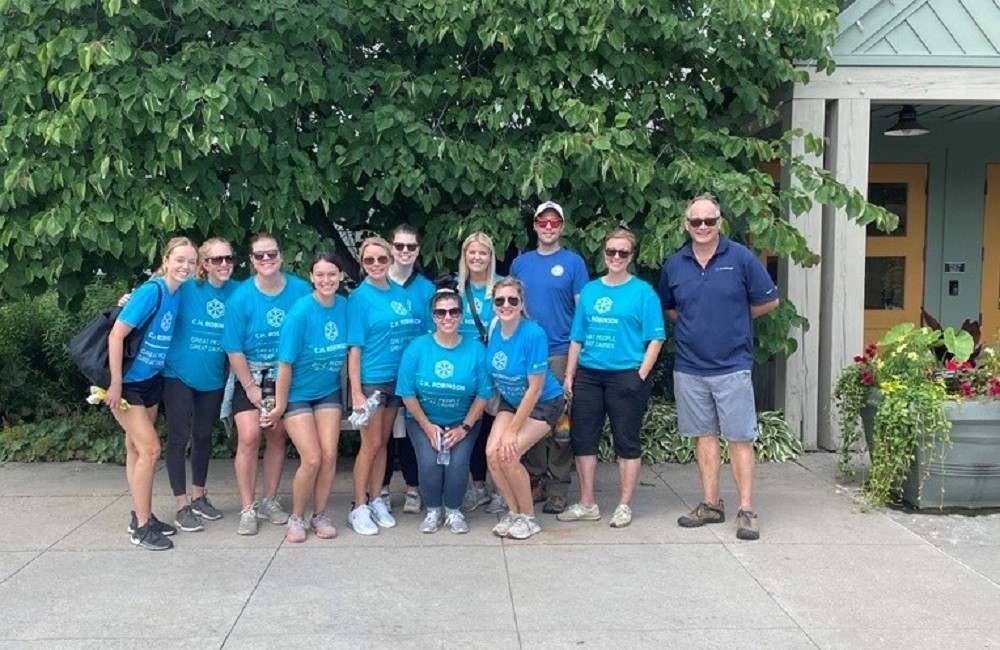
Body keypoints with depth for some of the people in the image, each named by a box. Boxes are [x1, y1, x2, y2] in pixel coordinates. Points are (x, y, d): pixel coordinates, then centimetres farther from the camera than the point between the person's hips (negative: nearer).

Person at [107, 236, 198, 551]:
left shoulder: (177, 295, 0)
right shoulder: (151, 291, -21)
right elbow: (116, 336, -22)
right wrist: (116, 384, -21)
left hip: (151, 381, 7)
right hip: (127, 383, -7)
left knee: (137, 449, 15)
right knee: (150, 449, -9)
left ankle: (142, 517, 23)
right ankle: (141, 527, 1)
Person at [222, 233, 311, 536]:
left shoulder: (301, 291, -10)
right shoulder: (240, 298, -14)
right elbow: (234, 349, -9)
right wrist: (251, 387, -10)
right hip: (249, 374, -2)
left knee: (277, 436, 9)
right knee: (249, 436, -13)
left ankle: (269, 501, 24)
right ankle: (247, 509, -2)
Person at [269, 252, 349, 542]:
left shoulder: (345, 307, -7)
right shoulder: (301, 312, -22)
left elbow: (349, 351, 4)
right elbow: (286, 363, -18)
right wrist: (280, 405, -13)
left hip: (329, 392, 4)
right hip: (297, 394, -4)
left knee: (330, 456, -2)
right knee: (312, 459, -9)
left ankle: (320, 515, 17)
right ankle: (296, 517, 12)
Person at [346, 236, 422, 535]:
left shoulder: (401, 294, 7)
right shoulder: (360, 297, -8)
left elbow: (413, 333, 14)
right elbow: (354, 347, -12)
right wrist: (356, 392, -16)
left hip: (397, 377, 5)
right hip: (371, 379, -5)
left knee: (383, 442, 13)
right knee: (371, 444, -2)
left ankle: (376, 501, 23)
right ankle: (359, 508, 9)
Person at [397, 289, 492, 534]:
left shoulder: (475, 349, -7)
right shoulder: (417, 347, -8)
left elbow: (483, 394, -4)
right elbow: (408, 393, -6)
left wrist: (464, 427, -9)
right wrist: (427, 426, -9)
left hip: (463, 421, 0)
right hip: (424, 420, 0)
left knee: (458, 461, -22)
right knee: (429, 461, -23)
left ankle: (453, 510, 6)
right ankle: (433, 510, 6)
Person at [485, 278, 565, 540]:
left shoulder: (534, 334, -27)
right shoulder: (493, 331, -10)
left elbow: (535, 389, -23)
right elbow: (494, 374, 4)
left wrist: (513, 431, -20)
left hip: (543, 403, -5)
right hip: (510, 401, 5)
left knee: (508, 455, -19)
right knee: (493, 452, -12)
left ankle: (529, 518, 2)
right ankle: (513, 511, 9)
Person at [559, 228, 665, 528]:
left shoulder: (643, 292, -2)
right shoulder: (589, 290, 11)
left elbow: (655, 338, -5)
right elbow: (577, 337, 13)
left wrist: (641, 375, -13)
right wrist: (569, 376, 7)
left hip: (626, 376, -5)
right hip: (588, 376, 5)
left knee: (627, 442, 4)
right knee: (583, 438, 7)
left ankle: (624, 506, 15)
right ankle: (587, 504, 18)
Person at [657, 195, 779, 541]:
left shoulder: (741, 258, -4)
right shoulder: (674, 264, 5)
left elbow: (768, 301, 3)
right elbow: (668, 308, 20)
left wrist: (734, 317, 5)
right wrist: (693, 323, 6)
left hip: (732, 366, -3)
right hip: (689, 367, 3)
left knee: (739, 438, -1)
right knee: (705, 435, 11)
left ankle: (746, 511, 4)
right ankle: (711, 505, 19)